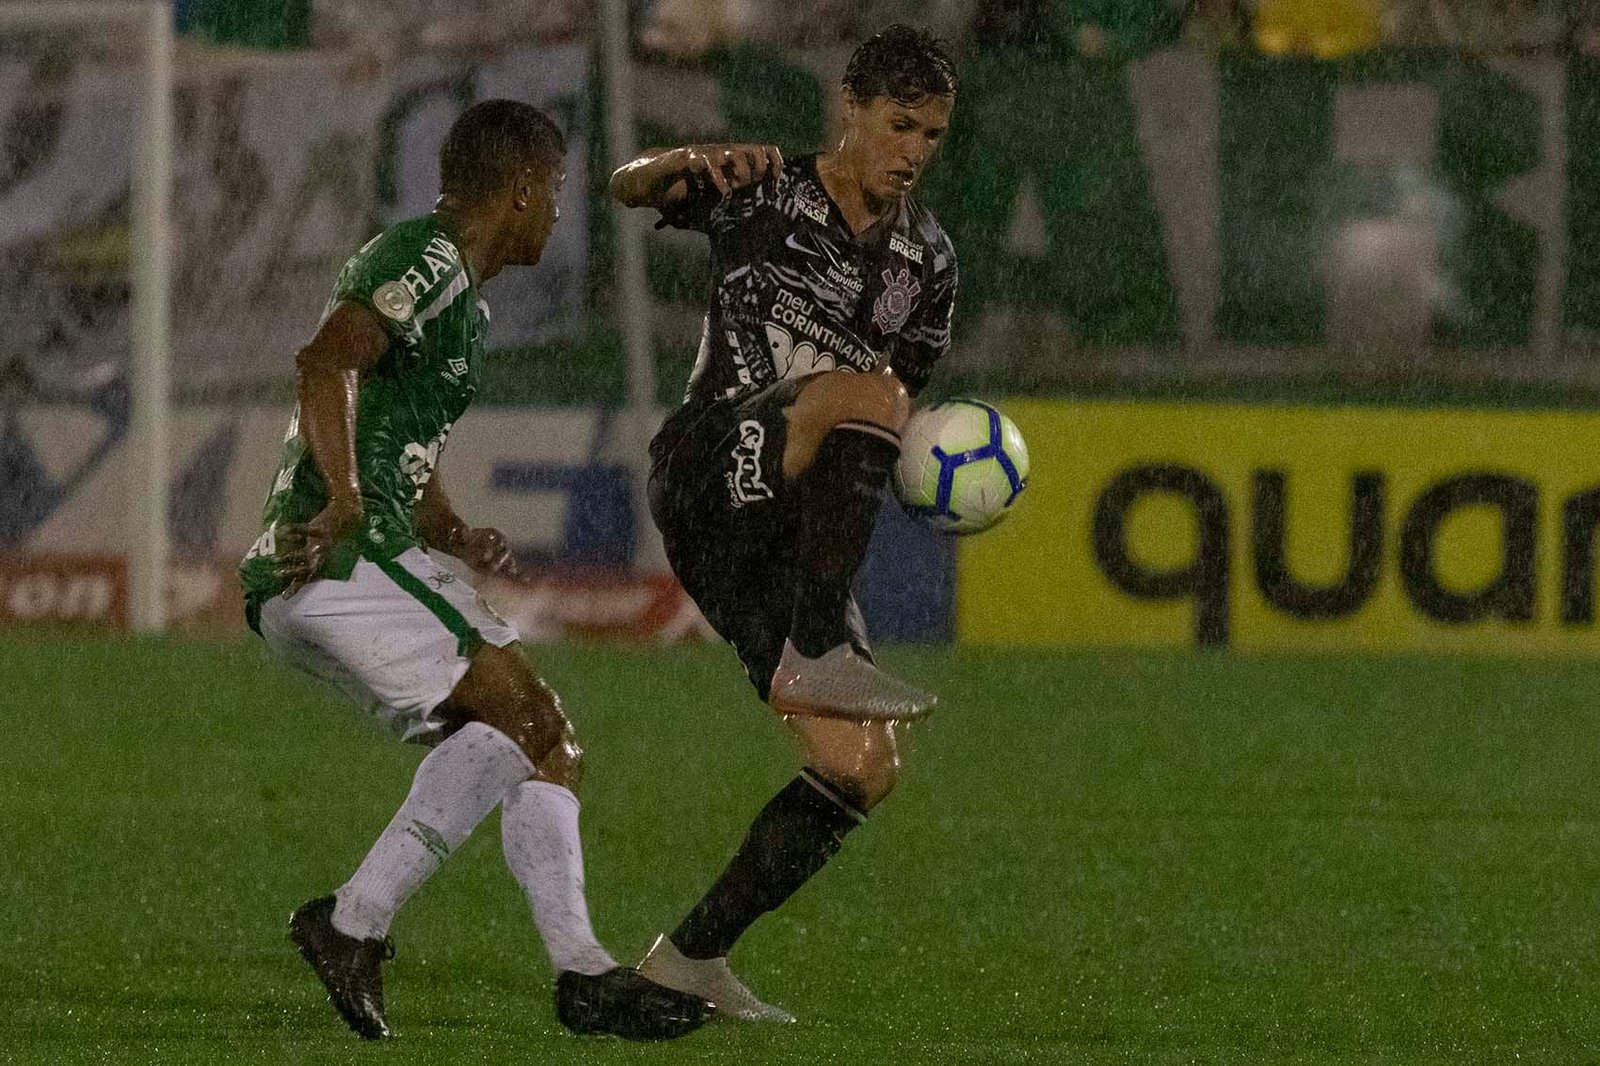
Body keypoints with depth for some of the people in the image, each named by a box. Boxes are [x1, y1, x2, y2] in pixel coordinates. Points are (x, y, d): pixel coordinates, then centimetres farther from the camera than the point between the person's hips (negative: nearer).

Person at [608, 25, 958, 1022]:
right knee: (863, 394, -35)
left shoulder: (927, 258, 15)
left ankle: (695, 954, 9)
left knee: (862, 769, -4)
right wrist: (685, 163, -38)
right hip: (710, 473, -6)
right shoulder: (765, 192, 0)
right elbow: (629, 187, -15)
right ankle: (816, 655, -37)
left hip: (792, 530, 6)